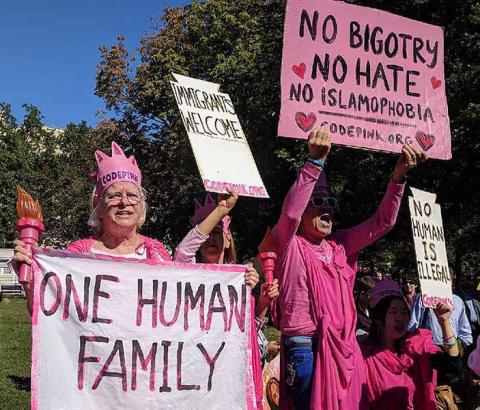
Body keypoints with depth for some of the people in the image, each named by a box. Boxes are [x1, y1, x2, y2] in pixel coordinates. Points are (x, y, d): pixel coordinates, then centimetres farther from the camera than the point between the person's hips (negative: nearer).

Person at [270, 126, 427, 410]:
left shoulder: (341, 246, 14)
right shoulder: (289, 246, -2)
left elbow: (382, 222, 10)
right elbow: (290, 212, -21)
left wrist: (398, 176, -3)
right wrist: (316, 161, -27)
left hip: (346, 351, 6)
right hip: (306, 350, -6)